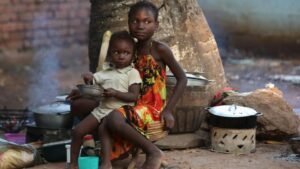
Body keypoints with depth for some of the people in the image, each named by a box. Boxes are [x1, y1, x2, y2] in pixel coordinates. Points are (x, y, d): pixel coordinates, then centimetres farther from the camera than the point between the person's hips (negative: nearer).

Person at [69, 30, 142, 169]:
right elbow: (92, 82, 18)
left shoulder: (132, 73, -2)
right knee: (77, 131, -4)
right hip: (101, 109, 6)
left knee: (103, 129, -36)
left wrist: (115, 93, -21)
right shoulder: (106, 72, 14)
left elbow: (134, 96, -10)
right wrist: (89, 78, -6)